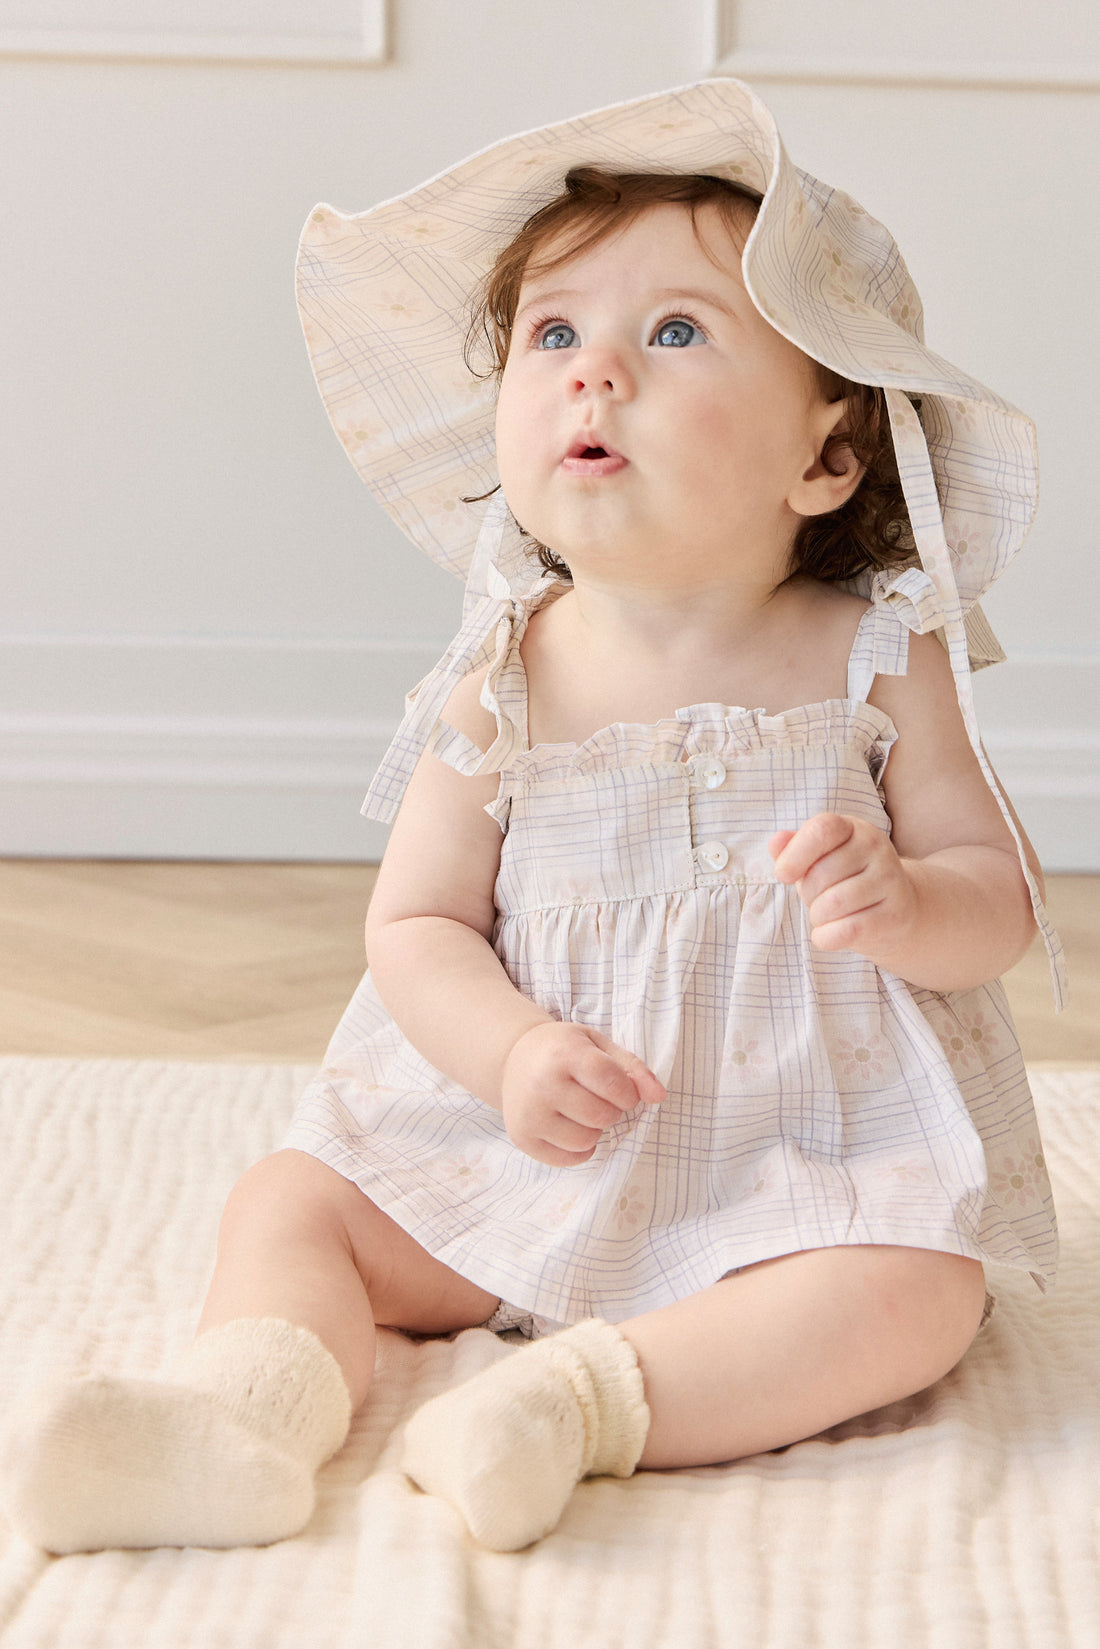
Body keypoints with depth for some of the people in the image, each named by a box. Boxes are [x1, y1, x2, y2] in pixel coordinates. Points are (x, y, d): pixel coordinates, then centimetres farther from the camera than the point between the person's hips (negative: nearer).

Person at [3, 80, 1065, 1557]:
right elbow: (417, 922, -2)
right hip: (539, 1143, 2)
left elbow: (1002, 899, -3)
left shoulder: (878, 662, -8)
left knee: (918, 1291, -29)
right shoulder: (503, 692, -5)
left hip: (810, 1143, -2)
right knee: (288, 1205, -9)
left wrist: (905, 904, -27)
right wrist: (511, 1050, -21)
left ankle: (581, 1393, -34)